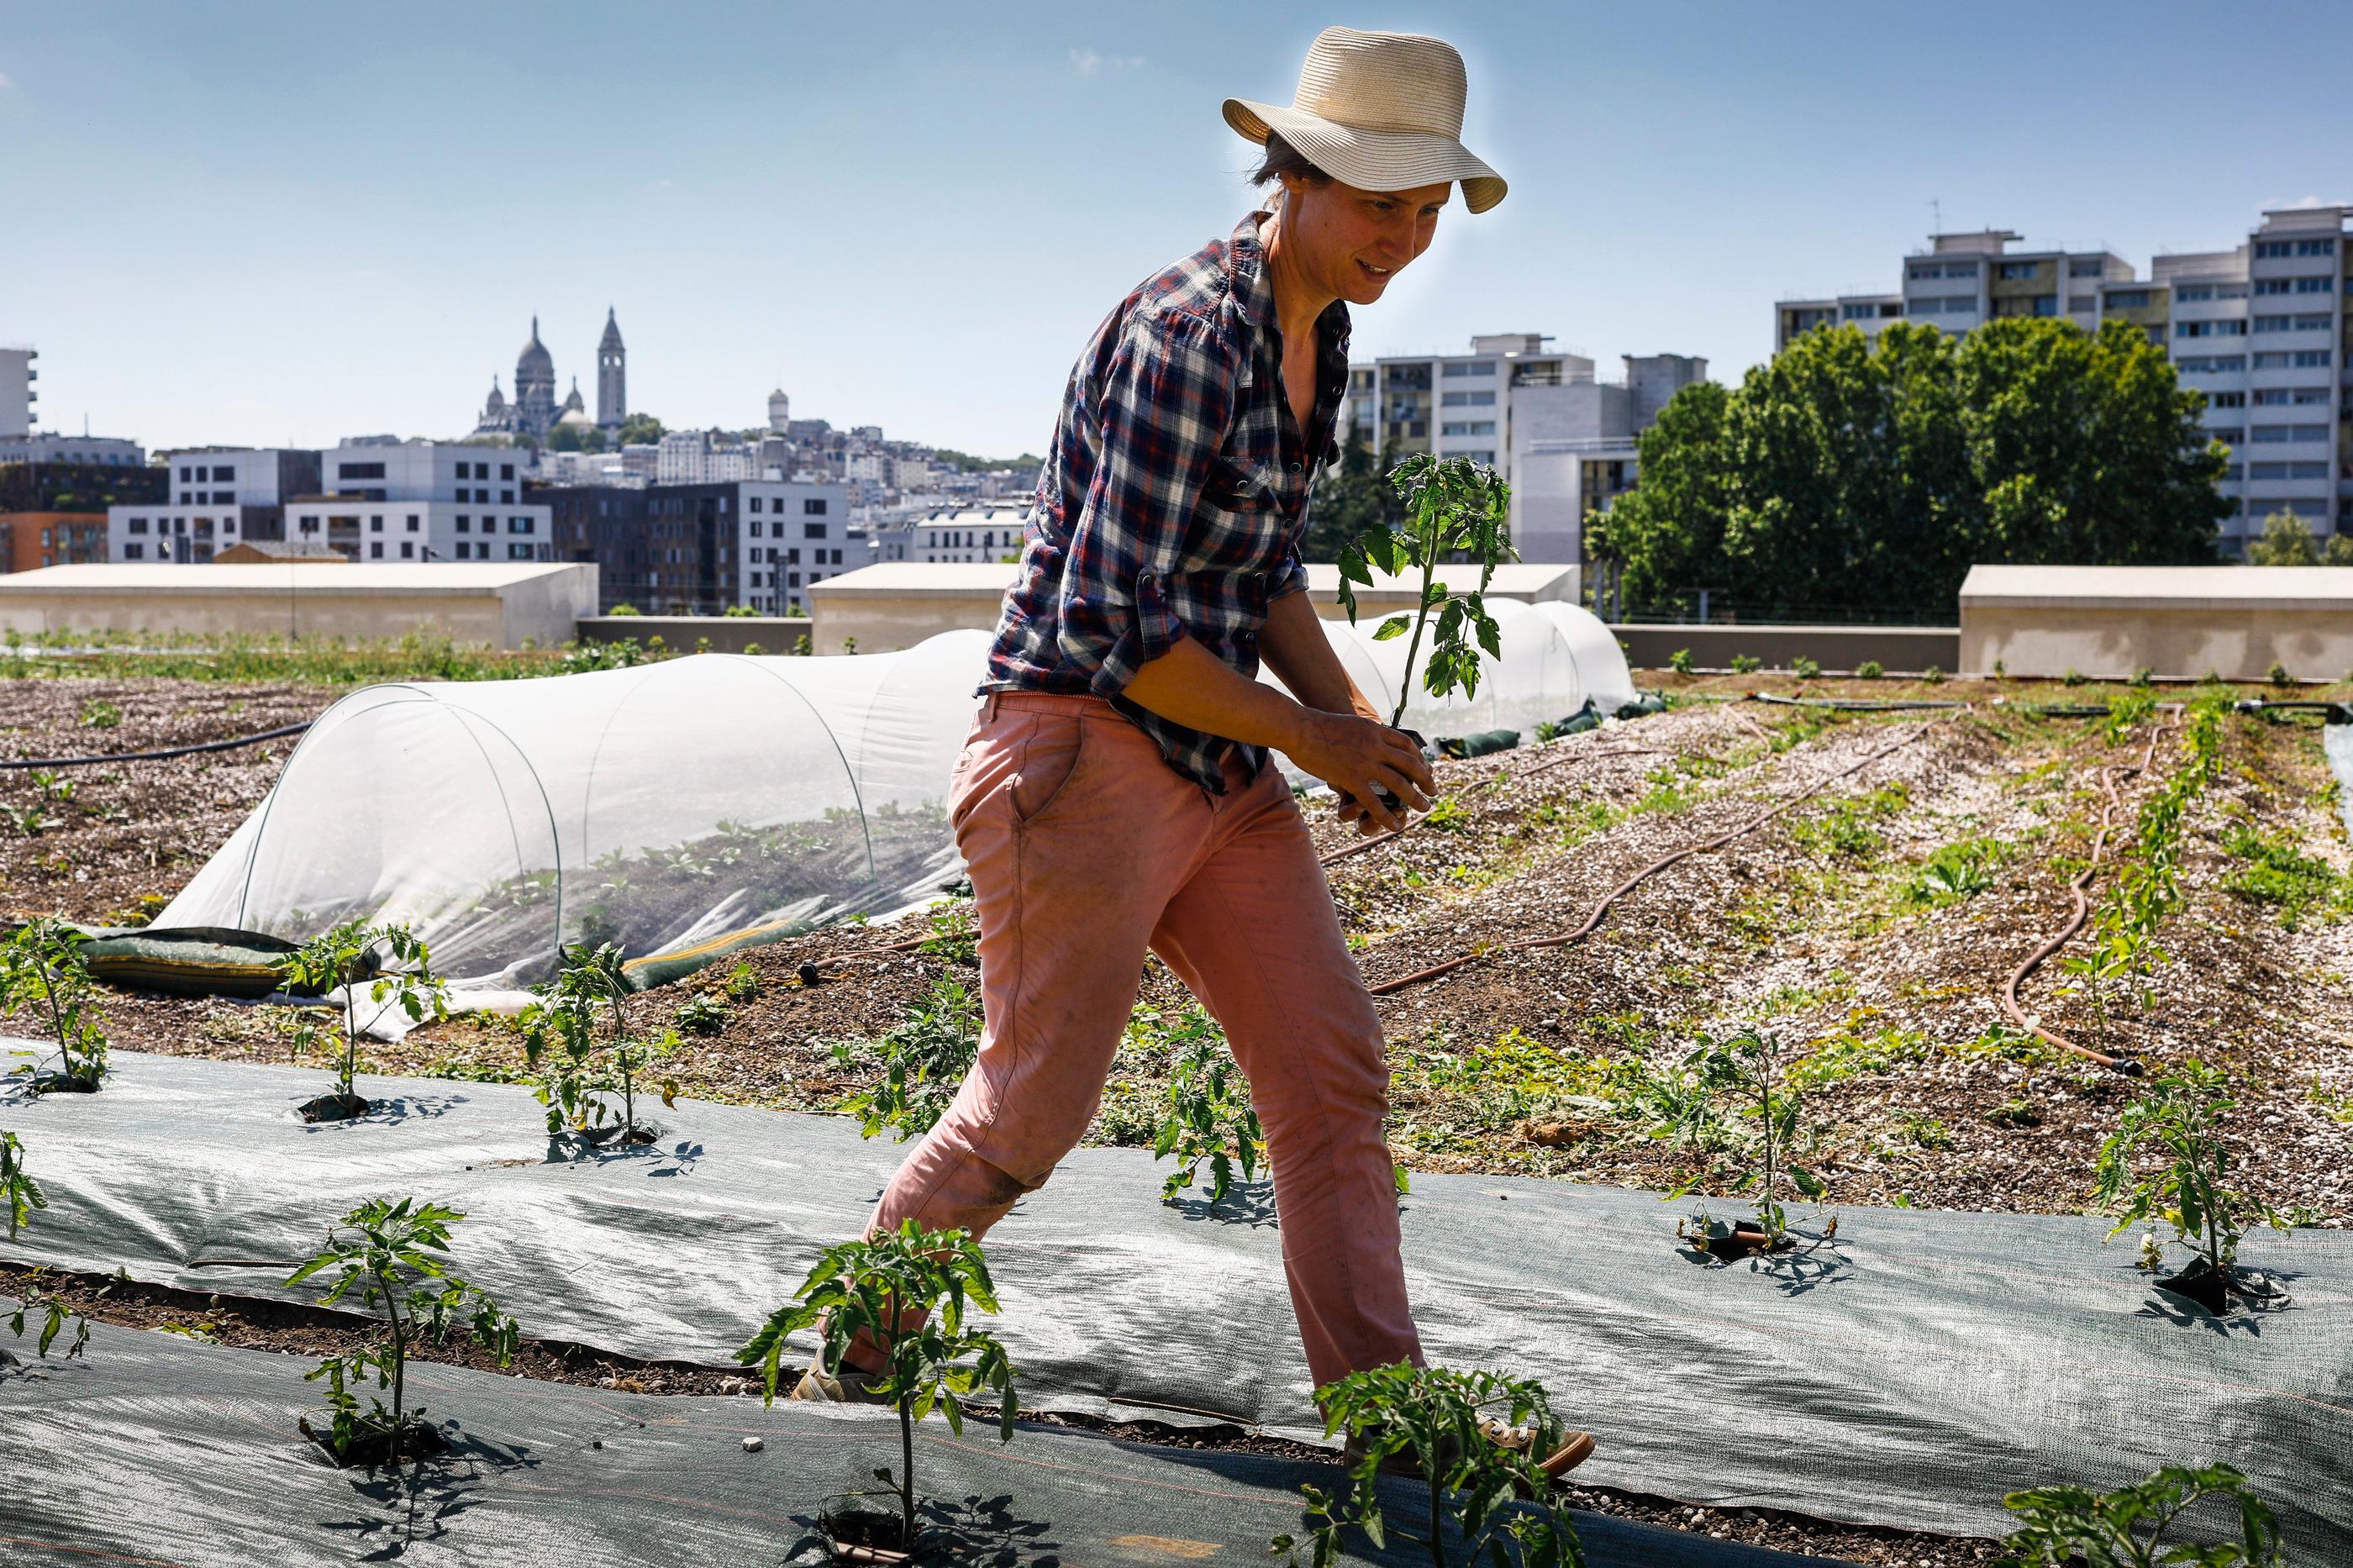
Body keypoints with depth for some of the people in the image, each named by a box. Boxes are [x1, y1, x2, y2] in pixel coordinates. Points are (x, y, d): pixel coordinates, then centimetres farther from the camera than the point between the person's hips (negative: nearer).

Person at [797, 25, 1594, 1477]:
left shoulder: (1322, 333, 10)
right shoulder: (1184, 338, -20)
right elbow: (1115, 627, -22)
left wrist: (1362, 722, 2)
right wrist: (1316, 740, -12)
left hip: (1216, 762, 9)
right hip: (1079, 746, -9)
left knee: (1335, 1067, 3)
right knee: (1032, 1109, 1)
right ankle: (839, 1363, 24)